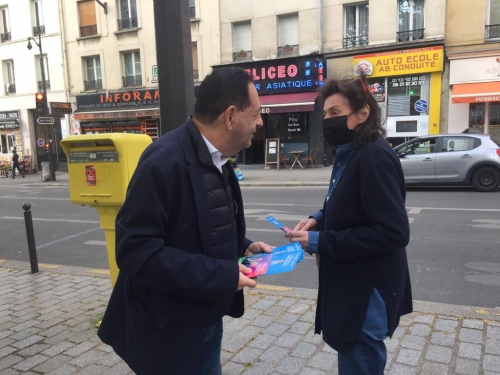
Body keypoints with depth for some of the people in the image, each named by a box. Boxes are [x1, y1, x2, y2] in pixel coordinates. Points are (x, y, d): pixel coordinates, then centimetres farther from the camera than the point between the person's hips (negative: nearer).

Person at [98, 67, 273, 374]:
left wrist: (242, 248, -4)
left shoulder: (217, 160, 3)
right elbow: (137, 252, -28)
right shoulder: (165, 161, -25)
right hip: (167, 330, -8)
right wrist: (222, 275, -27)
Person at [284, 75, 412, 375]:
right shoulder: (351, 155, 8)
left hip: (367, 292, -9)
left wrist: (321, 242, -23)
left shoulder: (375, 157, -22)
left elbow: (393, 232, -26)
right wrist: (320, 219, 0)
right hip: (353, 286, 10)